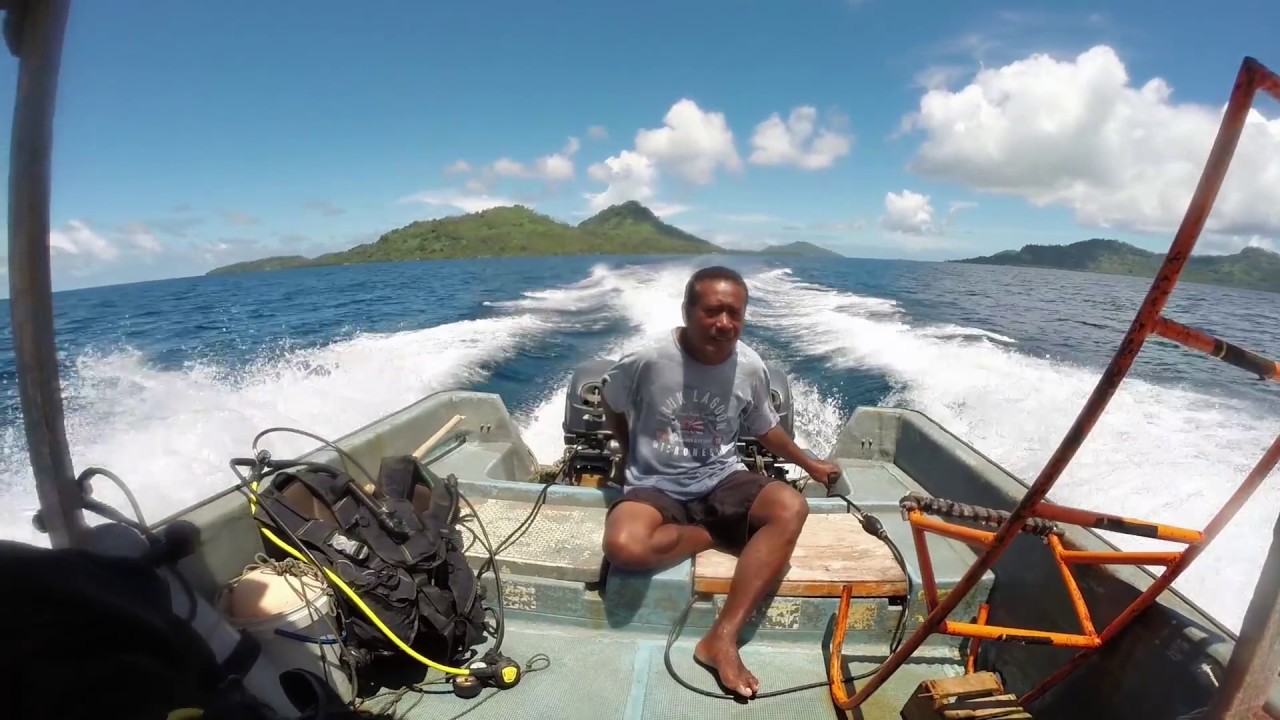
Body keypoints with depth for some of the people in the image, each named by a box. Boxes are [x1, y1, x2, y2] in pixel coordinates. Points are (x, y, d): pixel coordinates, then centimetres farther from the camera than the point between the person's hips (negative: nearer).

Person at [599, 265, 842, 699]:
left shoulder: (750, 367, -6)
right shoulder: (647, 361, -17)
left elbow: (763, 428, 14)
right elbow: (612, 408, 5)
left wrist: (809, 464, 22)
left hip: (721, 480, 3)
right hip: (656, 487, -2)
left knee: (791, 509, -25)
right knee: (624, 547, -34)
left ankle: (722, 638, -22)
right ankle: (717, 535, -6)